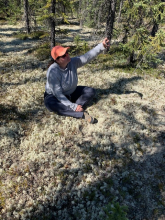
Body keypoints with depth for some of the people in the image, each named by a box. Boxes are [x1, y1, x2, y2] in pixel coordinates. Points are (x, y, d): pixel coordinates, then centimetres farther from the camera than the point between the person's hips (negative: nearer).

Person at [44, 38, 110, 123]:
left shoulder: (73, 62, -15)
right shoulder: (52, 71, -30)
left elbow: (88, 56, -23)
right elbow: (57, 93, -32)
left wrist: (102, 46, -39)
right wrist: (73, 106, -36)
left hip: (71, 93, 5)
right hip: (54, 95, -5)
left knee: (90, 91, -7)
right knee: (49, 103, -39)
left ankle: (74, 109, -25)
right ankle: (82, 114, -38)